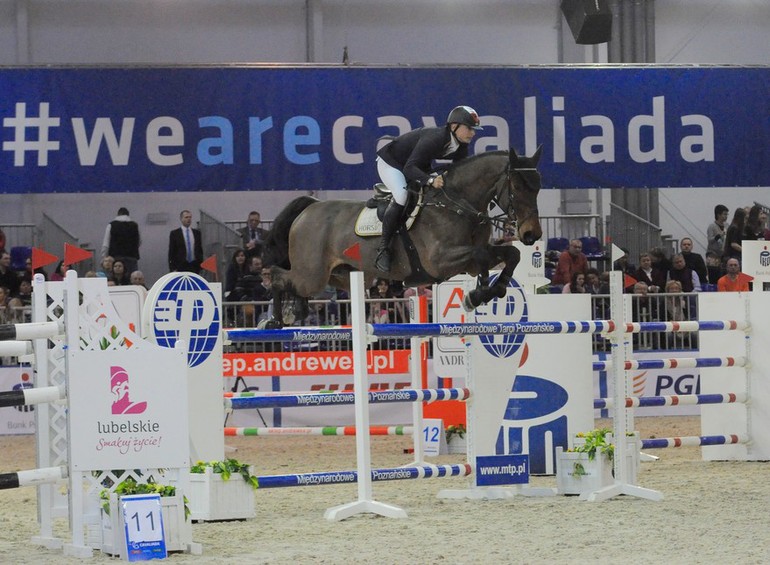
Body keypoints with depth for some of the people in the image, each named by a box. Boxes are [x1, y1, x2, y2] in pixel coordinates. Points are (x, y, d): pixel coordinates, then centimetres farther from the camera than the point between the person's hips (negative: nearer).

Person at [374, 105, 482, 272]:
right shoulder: (433, 138, -37)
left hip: (418, 166, 9)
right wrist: (431, 180, -57)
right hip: (391, 162, -9)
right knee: (402, 197, -30)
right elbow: (409, 168, -42)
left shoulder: (461, 147, -13)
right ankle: (383, 248, -22)